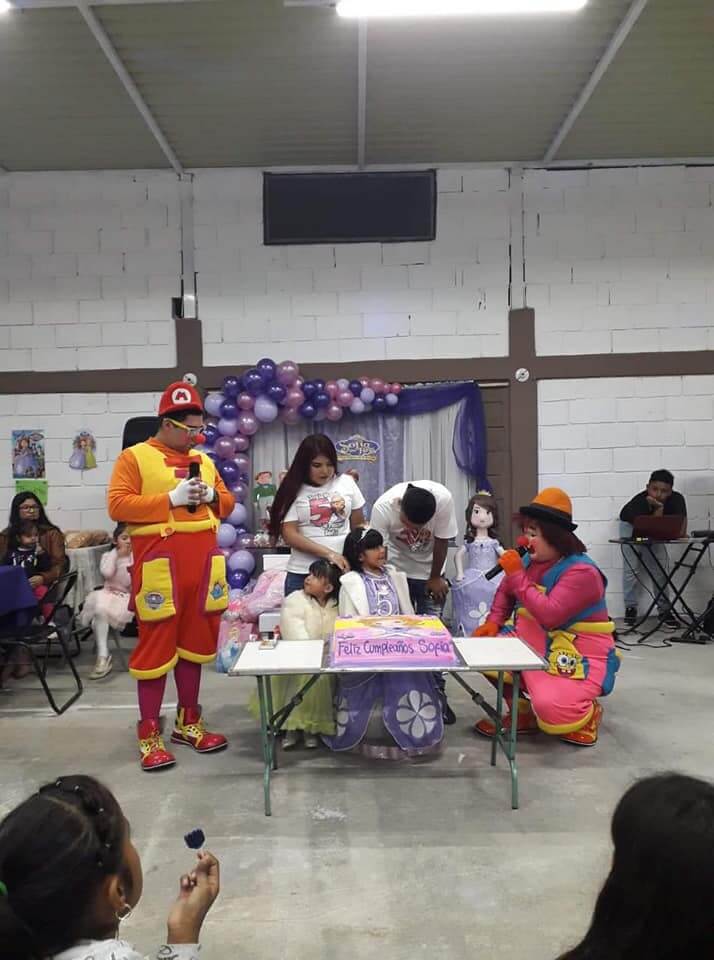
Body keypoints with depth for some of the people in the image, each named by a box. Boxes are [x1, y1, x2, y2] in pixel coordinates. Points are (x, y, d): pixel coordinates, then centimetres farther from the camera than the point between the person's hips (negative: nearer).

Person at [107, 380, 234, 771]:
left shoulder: (203, 460, 17)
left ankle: (188, 722, 25)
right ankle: (149, 735, 8)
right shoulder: (134, 457, -2)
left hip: (201, 565, 6)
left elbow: (227, 502, 21)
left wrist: (212, 495, -2)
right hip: (160, 566, -6)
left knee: (194, 642, 12)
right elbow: (117, 505, -11)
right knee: (156, 646, -2)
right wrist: (170, 499, -16)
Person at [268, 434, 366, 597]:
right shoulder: (294, 490, -4)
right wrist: (329, 554, -17)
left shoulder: (346, 483, 4)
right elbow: (289, 534, -9)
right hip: (304, 573, -2)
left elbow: (358, 525, 12)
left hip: (343, 568, 2)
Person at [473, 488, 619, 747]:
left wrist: (517, 575, -29)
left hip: (580, 657, -8)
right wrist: (493, 622, -2)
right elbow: (505, 593, 17)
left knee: (550, 709, -30)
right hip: (537, 646, 8)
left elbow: (549, 615, -33)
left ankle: (587, 713, 8)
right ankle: (523, 712, 9)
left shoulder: (581, 572, -22)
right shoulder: (529, 561, 0)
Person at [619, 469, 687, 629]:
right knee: (631, 567, -6)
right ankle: (630, 608, 5)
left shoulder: (677, 500, -34)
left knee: (661, 566, -6)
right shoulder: (638, 503, -41)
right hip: (631, 524, -2)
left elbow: (681, 531, -37)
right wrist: (659, 509, -50)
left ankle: (665, 609, 2)